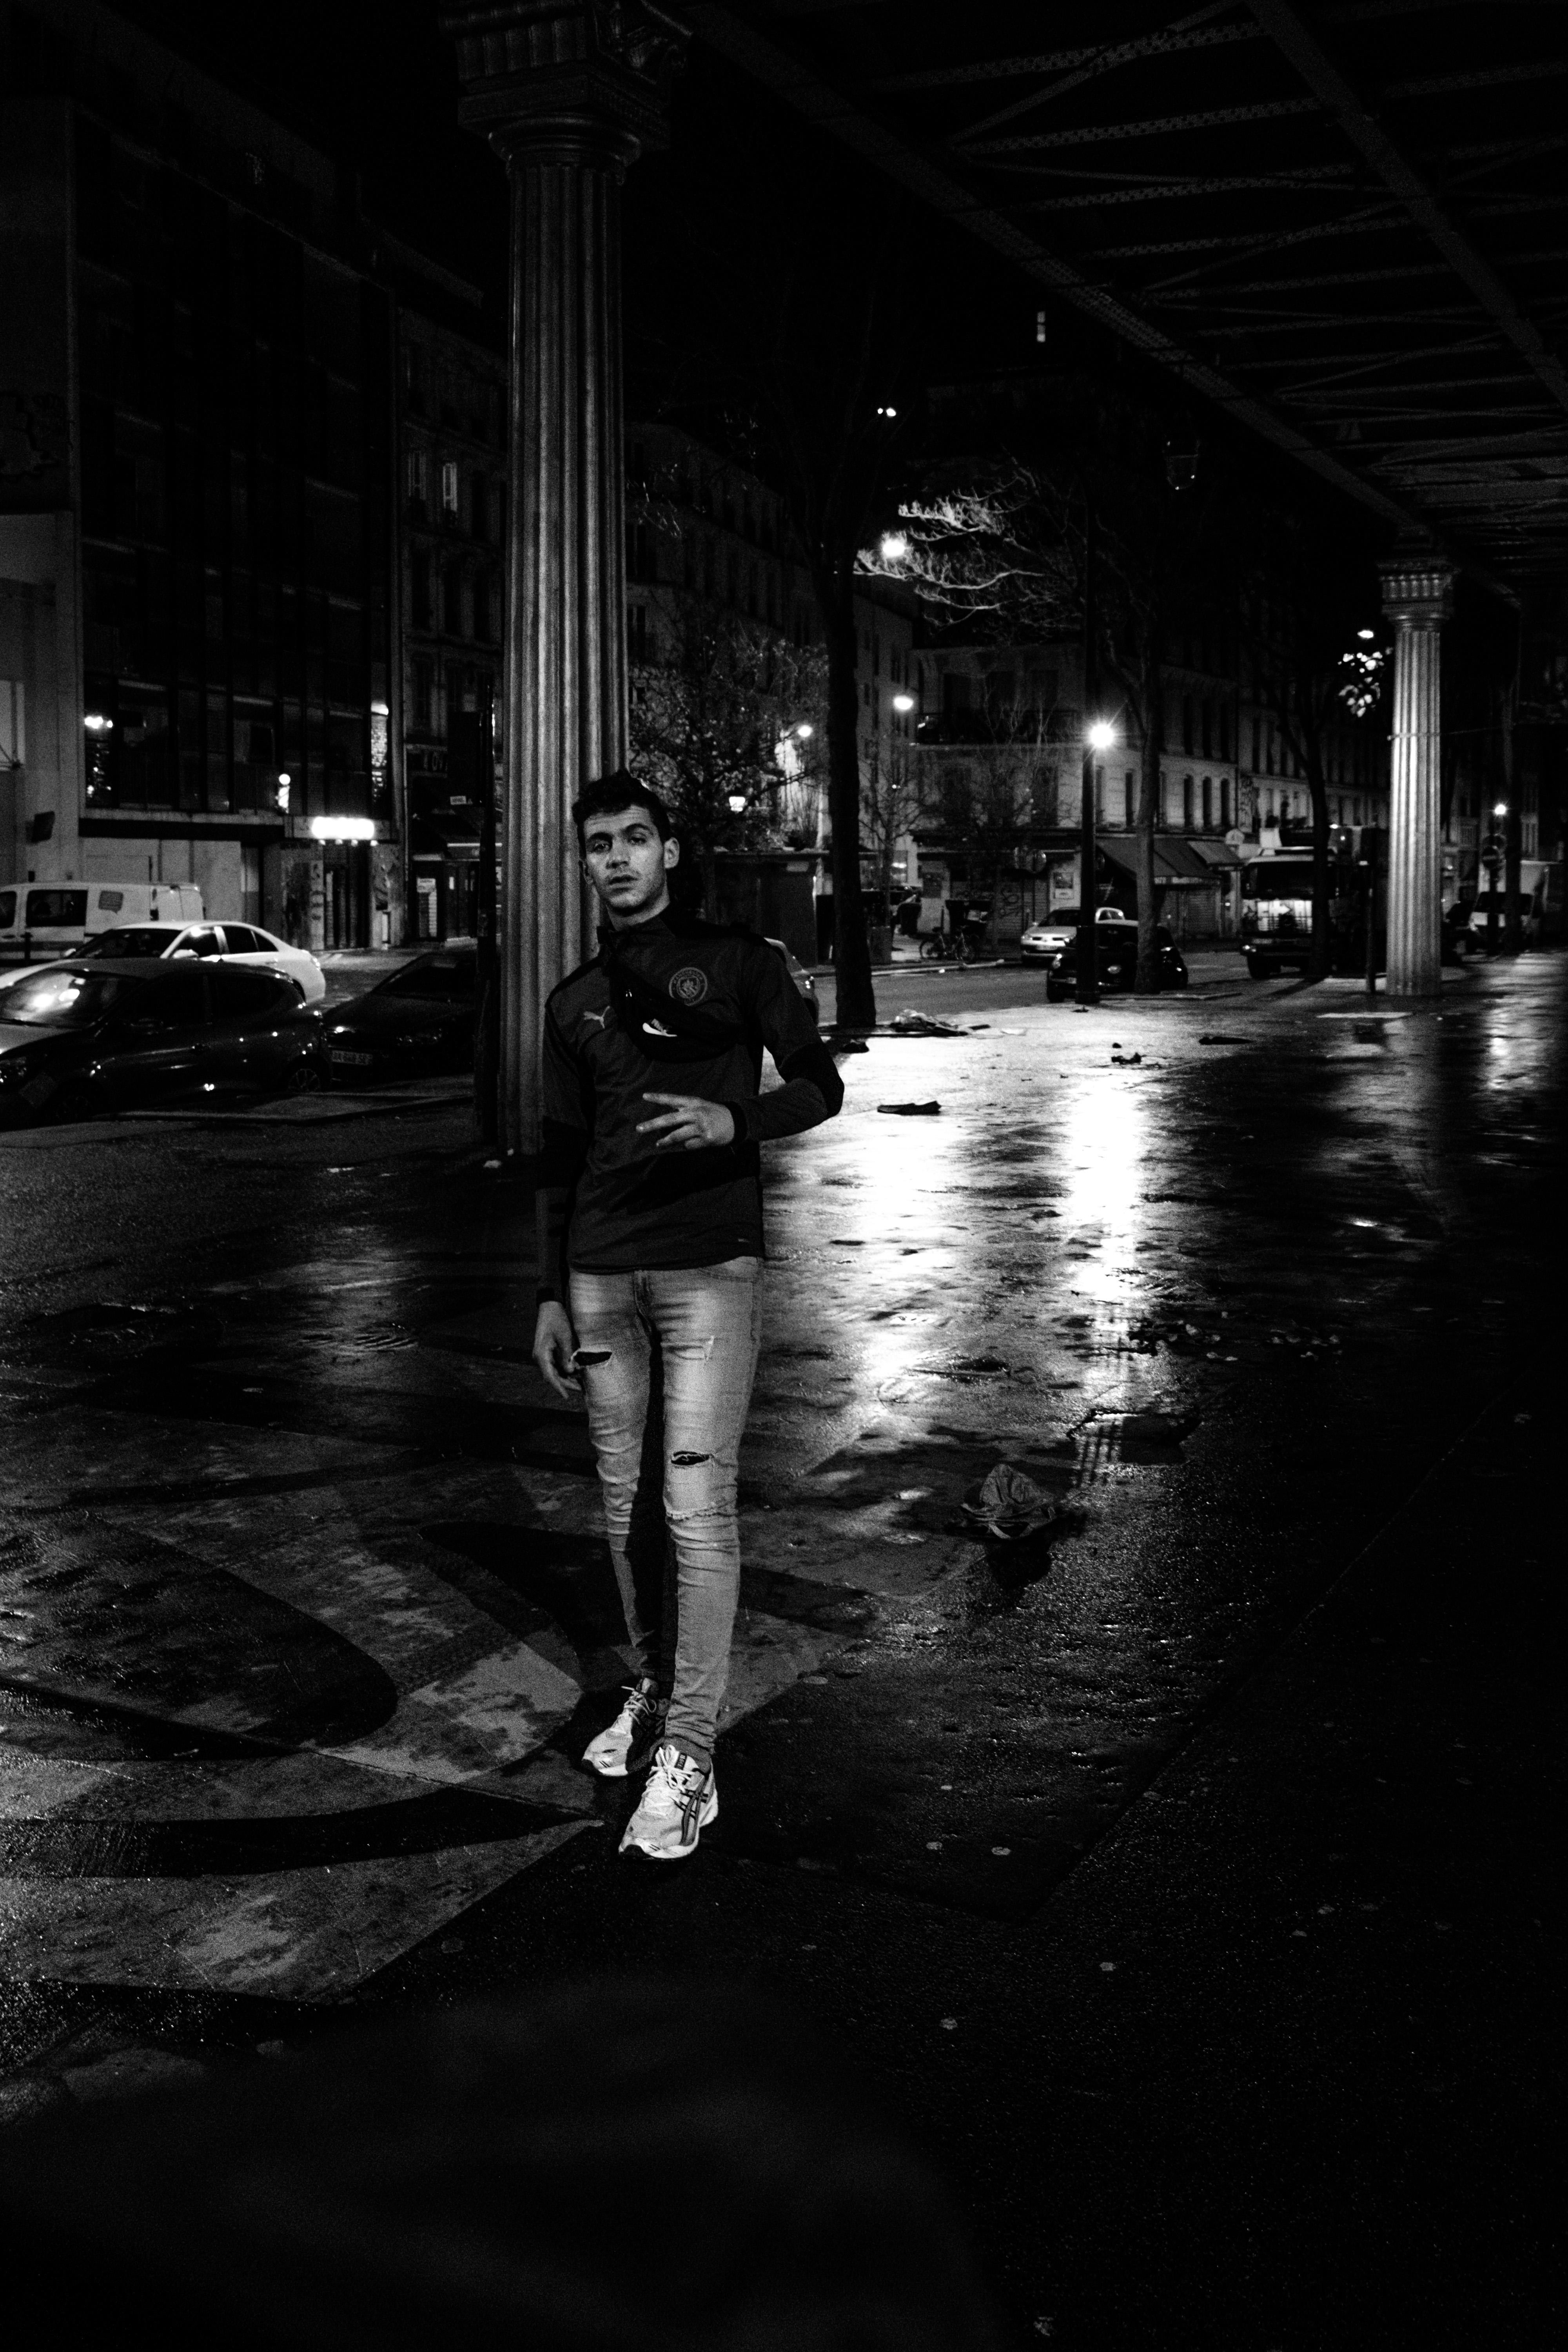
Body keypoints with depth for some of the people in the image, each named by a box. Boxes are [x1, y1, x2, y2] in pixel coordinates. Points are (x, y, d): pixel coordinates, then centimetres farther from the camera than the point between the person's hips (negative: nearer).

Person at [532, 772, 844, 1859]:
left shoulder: (737, 959, 4)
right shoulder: (576, 1002, 15)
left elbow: (819, 1084, 2)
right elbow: (561, 1157, 18)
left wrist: (735, 1122, -18)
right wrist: (551, 1294, 14)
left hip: (711, 1267, -4)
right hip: (602, 1276, 4)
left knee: (697, 1505, -10)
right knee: (628, 1503, 9)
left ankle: (690, 1756, -6)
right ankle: (652, 1690, 26)